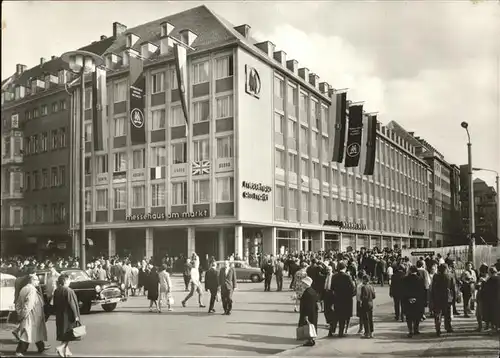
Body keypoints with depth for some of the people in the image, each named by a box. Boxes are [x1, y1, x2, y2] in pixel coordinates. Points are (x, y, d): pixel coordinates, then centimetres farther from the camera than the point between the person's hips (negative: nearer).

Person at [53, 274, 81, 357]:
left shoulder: (56, 291, 2)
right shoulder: (69, 291, -19)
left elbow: (55, 304, 10)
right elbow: (72, 304, -18)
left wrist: (57, 313, 21)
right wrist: (76, 316, -12)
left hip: (60, 316, 7)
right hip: (68, 315, -7)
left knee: (64, 334, 15)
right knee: (69, 333, 3)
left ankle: (66, 350, 21)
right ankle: (61, 347, -12)